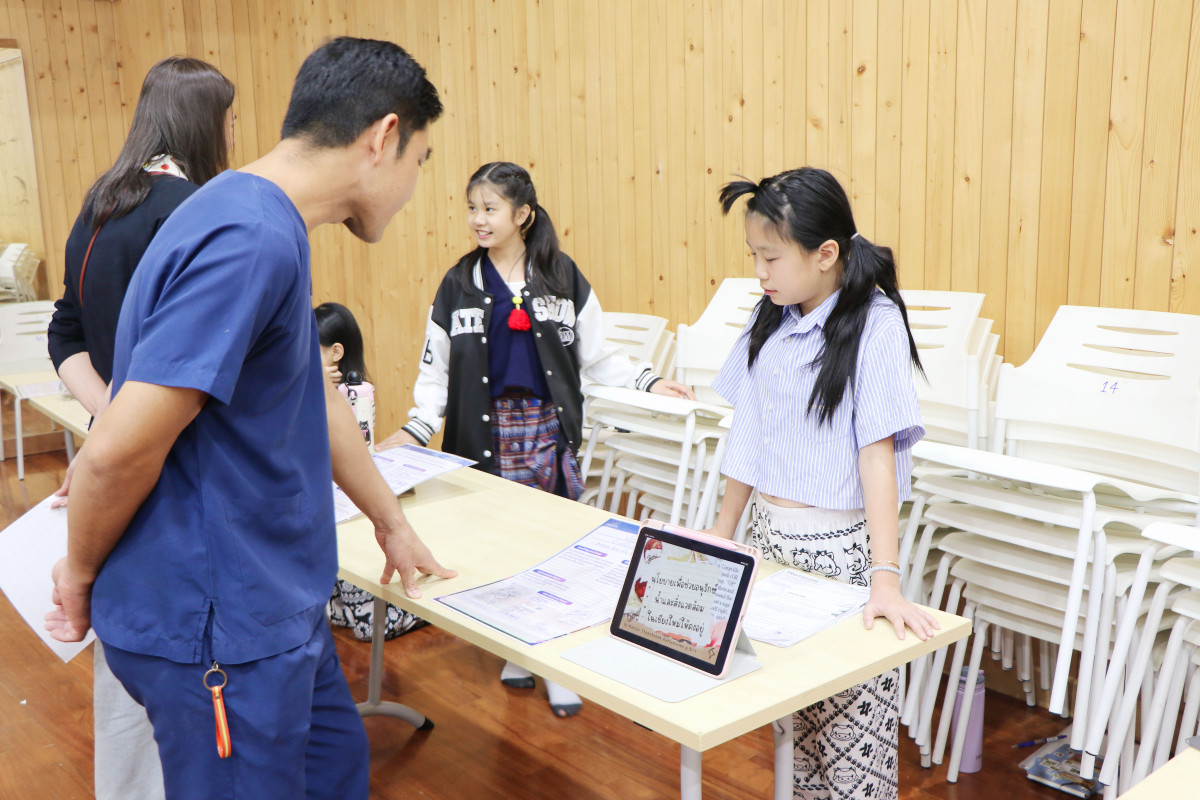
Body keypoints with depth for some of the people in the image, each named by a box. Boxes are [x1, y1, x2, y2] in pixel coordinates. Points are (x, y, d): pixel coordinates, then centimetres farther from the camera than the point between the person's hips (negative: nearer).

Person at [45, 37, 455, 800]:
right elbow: (119, 451, -27)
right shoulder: (251, 241, -27)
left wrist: (393, 523, 25)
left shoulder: (269, 228, 7)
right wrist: (81, 576, -7)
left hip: (268, 604, 9)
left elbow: (317, 397, 16)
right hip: (217, 626, -9)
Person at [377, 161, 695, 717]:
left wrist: (648, 382, -2)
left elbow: (595, 356, 8)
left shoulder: (563, 278, 3)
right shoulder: (459, 285, 4)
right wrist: (415, 430, -5)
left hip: (549, 429, 0)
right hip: (487, 432, 0)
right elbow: (437, 369, 6)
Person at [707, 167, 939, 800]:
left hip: (840, 546, -5)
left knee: (851, 717, 0)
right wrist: (721, 534, 13)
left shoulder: (874, 324, -12)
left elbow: (878, 451, -18)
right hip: (768, 534, 6)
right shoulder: (770, 318, 6)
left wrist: (885, 576, -23)